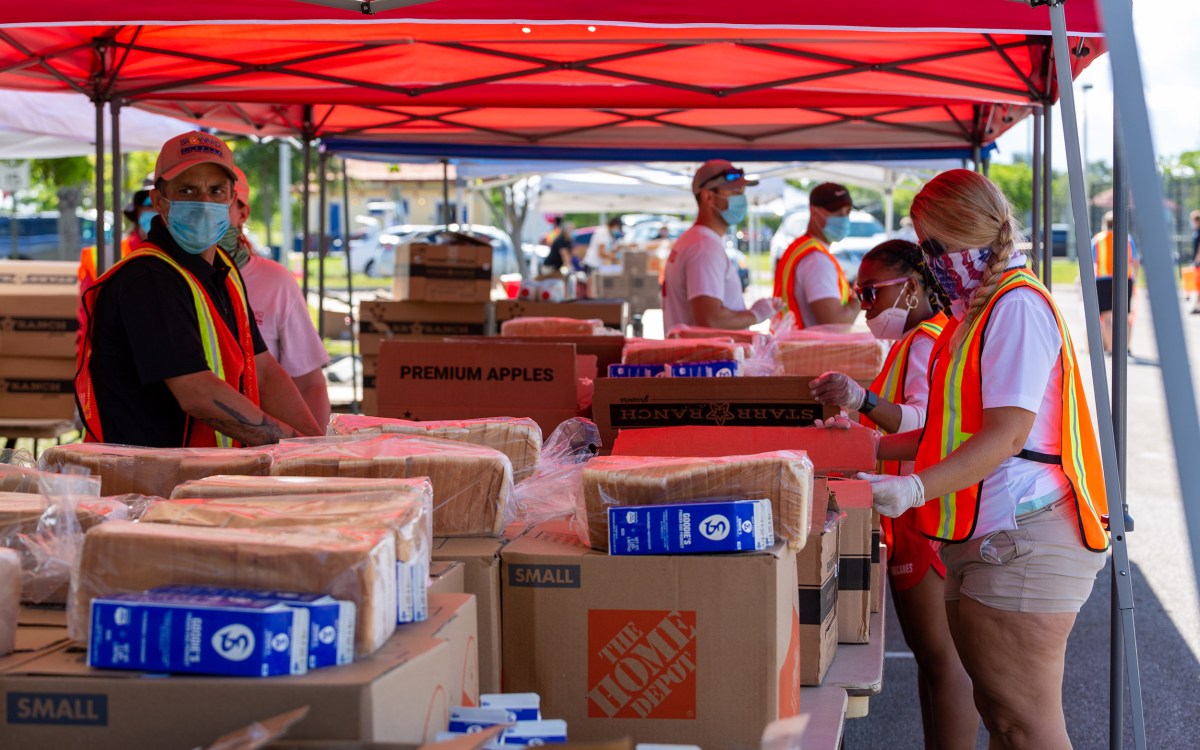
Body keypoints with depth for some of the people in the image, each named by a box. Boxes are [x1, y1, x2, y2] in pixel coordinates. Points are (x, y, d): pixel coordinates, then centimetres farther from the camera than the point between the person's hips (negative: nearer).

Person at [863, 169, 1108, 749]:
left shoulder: (1019, 305, -13)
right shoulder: (975, 312, 18)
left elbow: (1006, 434, -22)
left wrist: (913, 489, -30)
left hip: (1022, 541, -10)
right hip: (981, 542, 10)